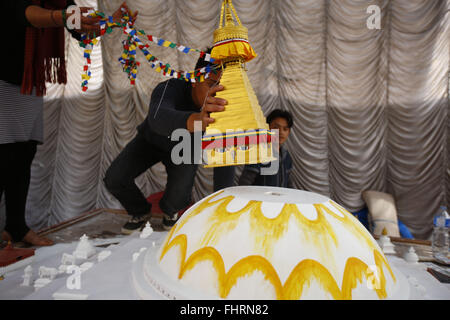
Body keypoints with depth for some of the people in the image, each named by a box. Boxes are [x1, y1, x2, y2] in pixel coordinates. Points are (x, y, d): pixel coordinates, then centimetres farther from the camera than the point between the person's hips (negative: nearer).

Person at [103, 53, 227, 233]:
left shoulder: (220, 105, -32)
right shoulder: (169, 89, -42)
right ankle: (141, 212, 17)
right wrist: (197, 120, -86)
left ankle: (169, 210, 21)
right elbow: (158, 120, -65)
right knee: (114, 179, -16)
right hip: (151, 140, 0)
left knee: (178, 199, -20)